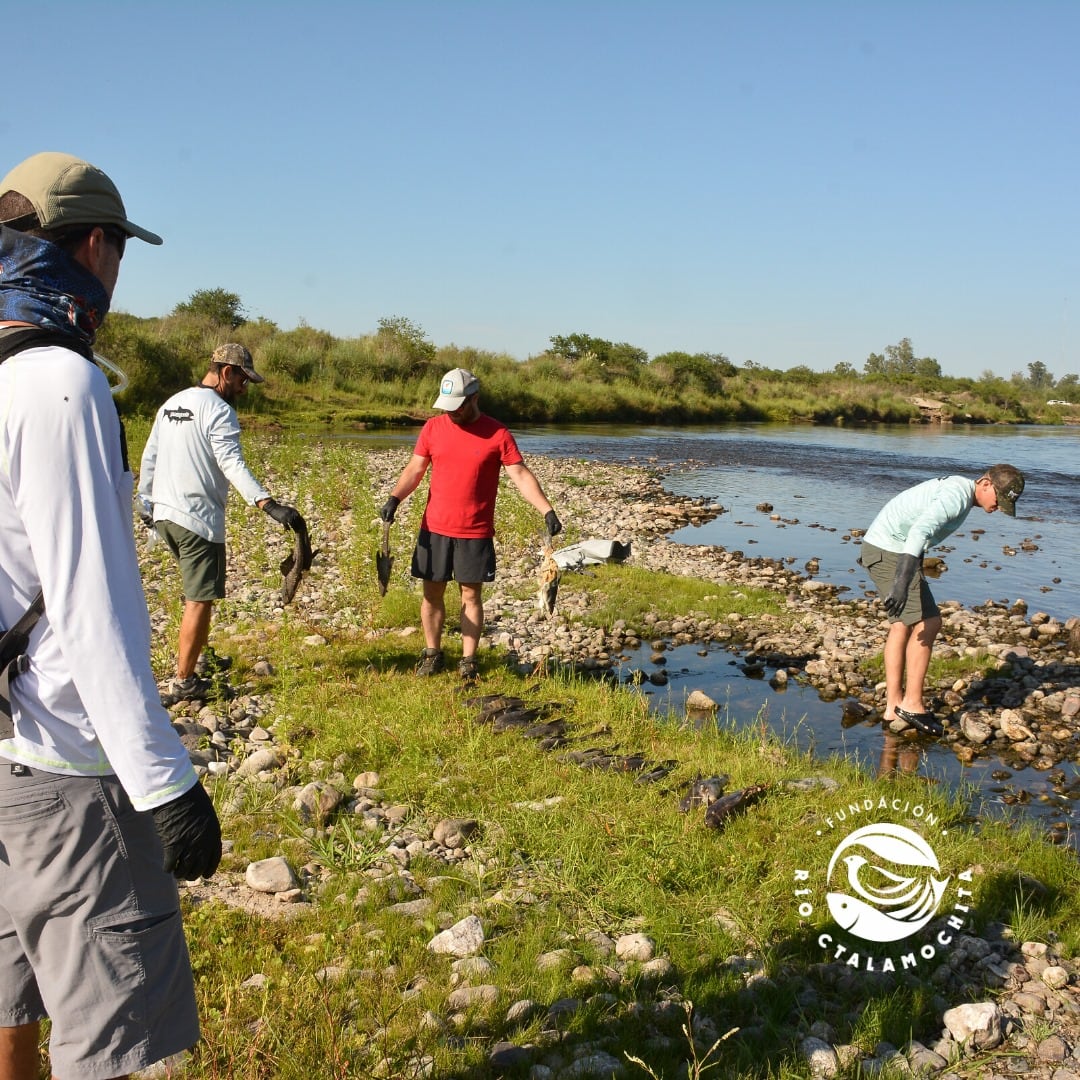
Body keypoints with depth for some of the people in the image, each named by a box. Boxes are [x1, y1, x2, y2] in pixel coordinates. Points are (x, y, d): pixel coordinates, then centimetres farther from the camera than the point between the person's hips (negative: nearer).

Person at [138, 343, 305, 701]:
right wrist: (269, 504, -36)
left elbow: (149, 458, 19)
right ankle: (183, 681, 5)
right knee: (200, 600, 0)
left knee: (195, 592, 23)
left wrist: (146, 503, 30)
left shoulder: (171, 403, 14)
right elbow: (232, 464, -27)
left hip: (163, 514, 9)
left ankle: (197, 657, 32)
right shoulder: (218, 410, -12)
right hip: (198, 519, -9)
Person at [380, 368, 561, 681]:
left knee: (471, 595, 4)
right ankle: (432, 654, 24)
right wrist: (395, 498, -12)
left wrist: (547, 511, -17)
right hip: (435, 528, 2)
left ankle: (468, 661, 14)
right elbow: (415, 469, 5)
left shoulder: (497, 433, -6)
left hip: (476, 532, -2)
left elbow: (521, 475, -8)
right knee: (432, 593, 9)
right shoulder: (433, 427, 3)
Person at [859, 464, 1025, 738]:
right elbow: (920, 530, -33)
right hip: (890, 552, -11)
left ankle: (893, 705, 16)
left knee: (903, 623, 13)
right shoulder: (958, 495, -19)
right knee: (927, 623, -10)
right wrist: (902, 581, -42)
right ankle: (912, 703, -2)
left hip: (884, 549, 11)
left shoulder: (958, 490, 14)